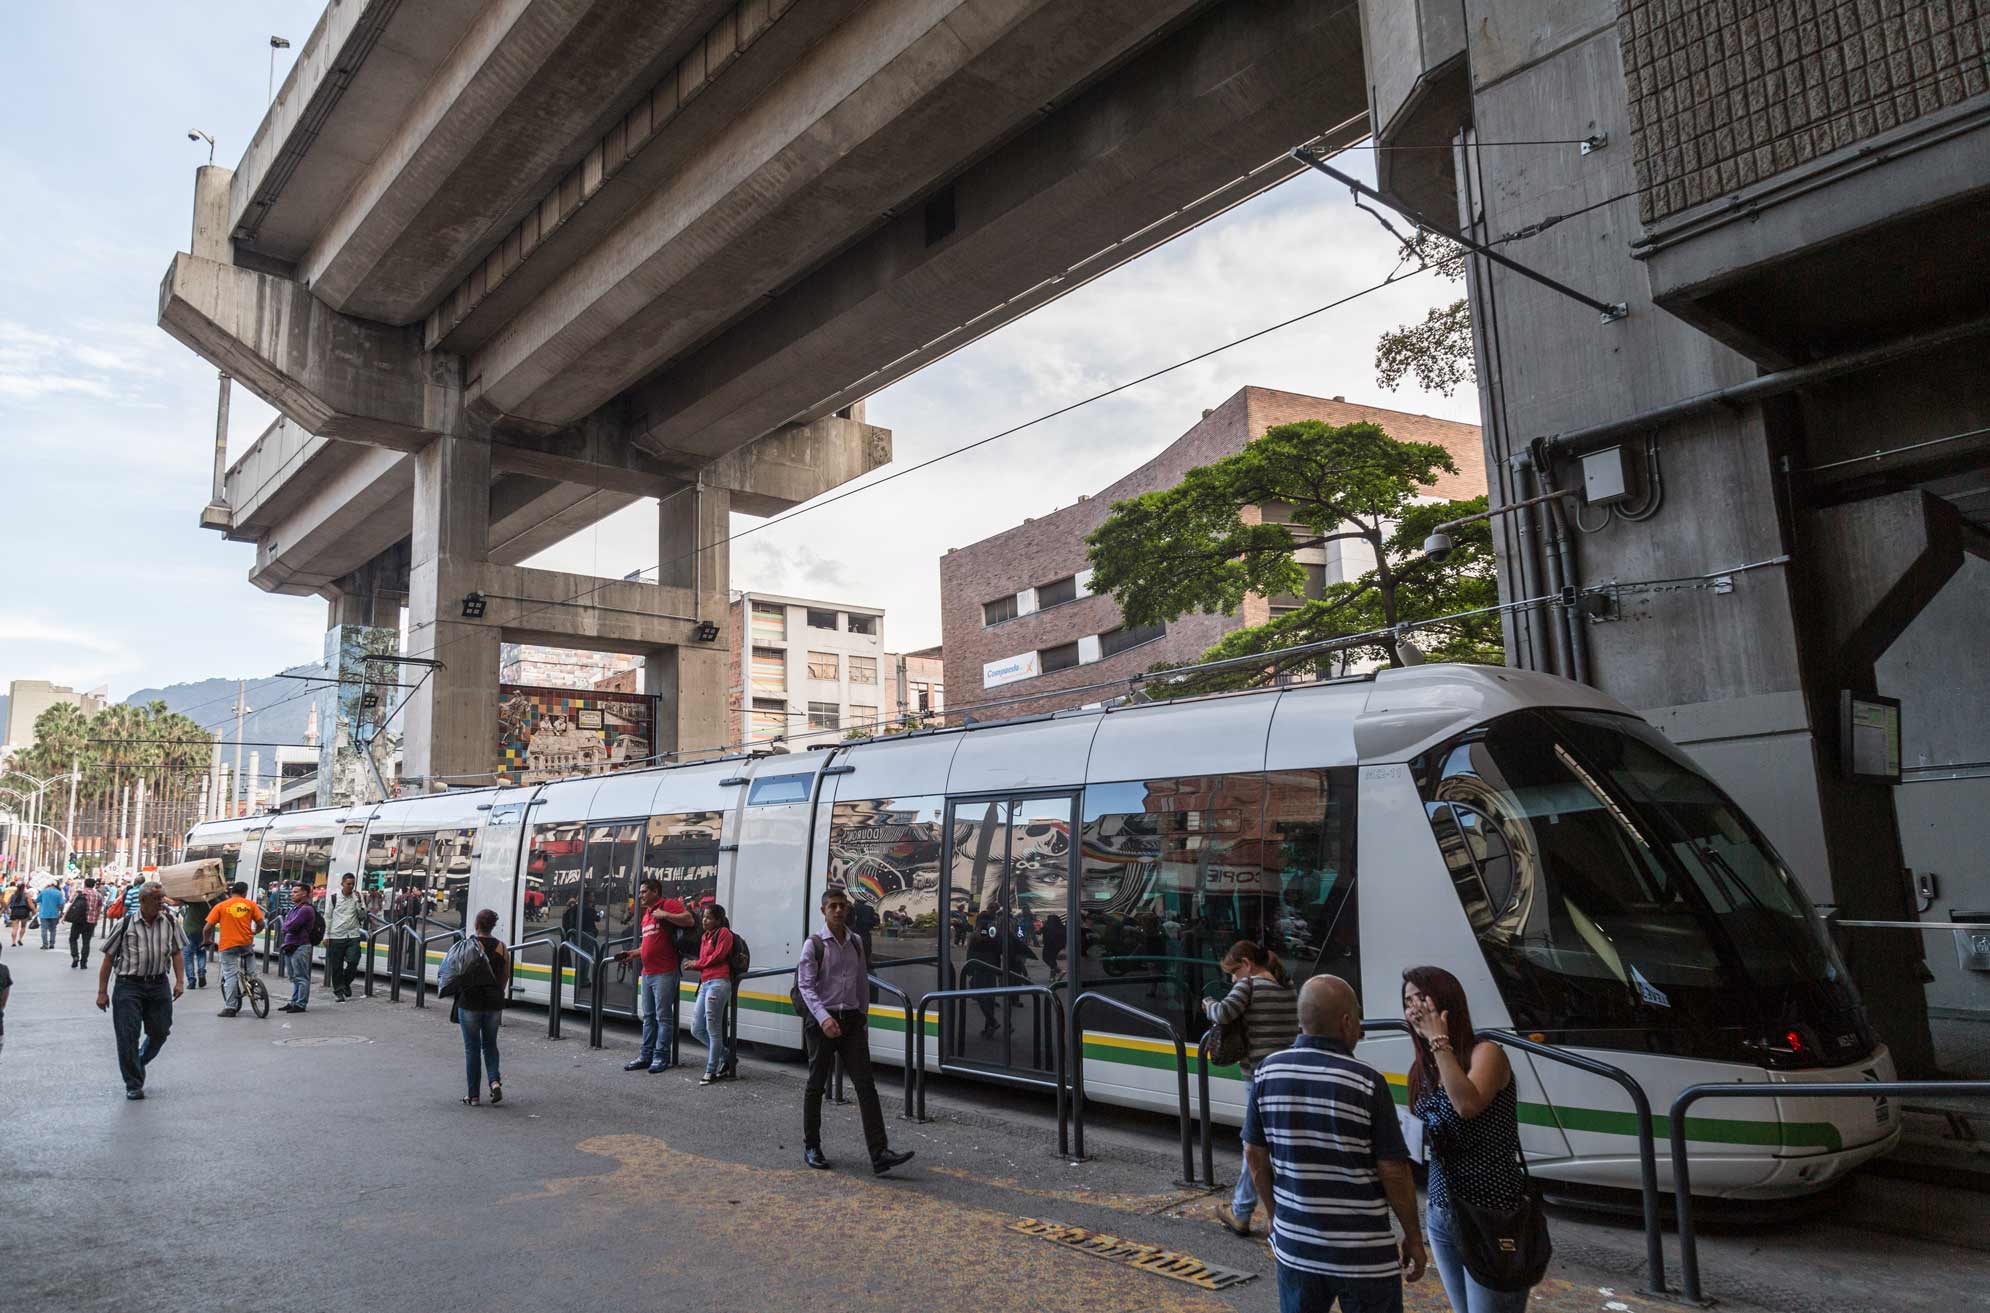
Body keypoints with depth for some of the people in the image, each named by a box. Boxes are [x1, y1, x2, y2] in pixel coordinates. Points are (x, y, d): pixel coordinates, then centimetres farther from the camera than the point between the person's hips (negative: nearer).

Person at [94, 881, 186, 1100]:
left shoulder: (170, 922, 5)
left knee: (160, 1032, 6)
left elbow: (176, 953, 12)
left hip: (159, 985, 3)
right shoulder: (125, 924, -4)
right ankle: (133, 1085, 9)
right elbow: (108, 958, 1)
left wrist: (180, 980, 1)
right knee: (128, 1035, -3)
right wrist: (102, 992, -1)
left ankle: (138, 1063, 36)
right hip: (129, 985, -3)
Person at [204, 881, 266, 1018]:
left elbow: (208, 927, -3)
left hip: (227, 945, -1)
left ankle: (230, 1007, 3)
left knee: (230, 975, 2)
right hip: (246, 943, 1)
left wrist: (208, 940, 15)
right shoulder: (251, 904, 4)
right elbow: (260, 924, 3)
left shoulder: (221, 906, 2)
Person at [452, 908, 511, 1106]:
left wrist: (458, 993, 9)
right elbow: (505, 977, 6)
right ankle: (495, 1081, -2)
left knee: (472, 1048, 7)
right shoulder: (501, 947, 1)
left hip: (470, 1002, -3)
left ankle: (473, 1095, 11)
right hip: (494, 1003, 3)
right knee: (490, 1044, 19)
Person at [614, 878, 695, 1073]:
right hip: (647, 973, 9)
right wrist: (633, 953, 17)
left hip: (664, 974, -9)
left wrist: (664, 915, -21)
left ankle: (661, 1057, 1)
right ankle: (646, 1056, 18)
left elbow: (689, 920, -21)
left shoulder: (668, 904, -7)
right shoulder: (647, 913, 21)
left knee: (663, 1017, -3)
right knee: (648, 1017, 13)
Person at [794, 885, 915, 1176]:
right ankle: (811, 1147, 25)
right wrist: (823, 1018, -25)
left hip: (852, 1020, 4)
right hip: (823, 1020, -4)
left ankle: (879, 1154, -9)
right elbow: (806, 986, -12)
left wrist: (864, 1020, 15)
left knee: (866, 1085, -5)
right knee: (816, 1086, 8)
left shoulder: (856, 943, 11)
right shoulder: (814, 944, -5)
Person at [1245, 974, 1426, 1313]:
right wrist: (1413, 1238, 1)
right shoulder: (1367, 1082, -18)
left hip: (1294, 1246, 4)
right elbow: (1394, 1171, -13)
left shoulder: (1267, 1072, -4)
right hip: (1363, 1254, -4)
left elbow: (1254, 1155, 4)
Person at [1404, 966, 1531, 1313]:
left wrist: (1439, 1041, -23)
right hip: (1441, 1215, 7)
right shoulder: (1422, 1070, 10)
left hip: (1491, 1216, -7)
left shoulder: (1485, 1053, -10)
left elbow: (1468, 1105, -29)